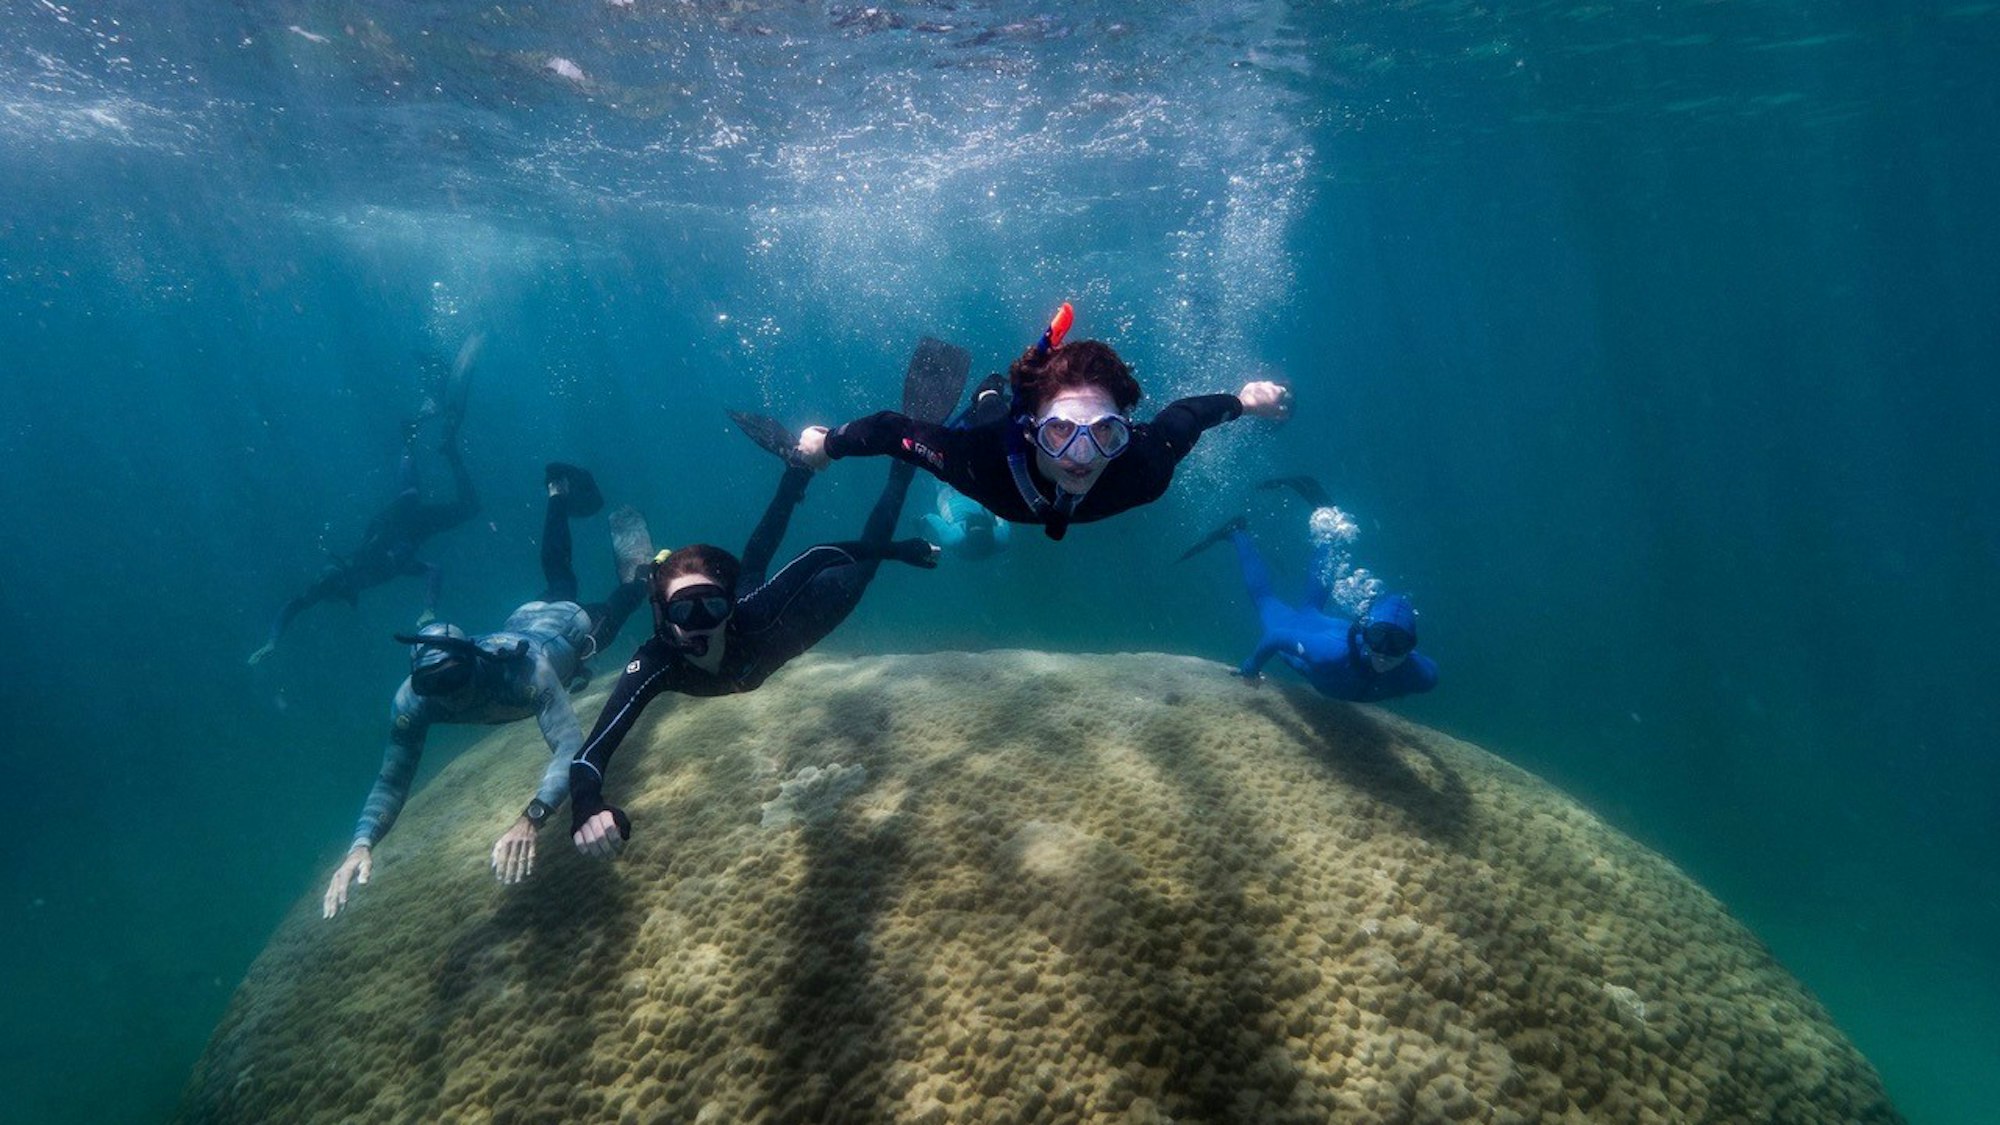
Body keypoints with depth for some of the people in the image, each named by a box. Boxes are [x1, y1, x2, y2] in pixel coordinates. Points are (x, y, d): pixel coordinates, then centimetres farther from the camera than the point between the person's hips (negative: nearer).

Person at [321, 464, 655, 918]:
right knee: (560, 584, 37)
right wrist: (362, 844, -55)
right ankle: (561, 497, 55)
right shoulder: (413, 699, -38)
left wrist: (530, 819, -77)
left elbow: (570, 748, -61)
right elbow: (391, 780, -34)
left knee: (624, 596, 28)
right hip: (523, 620, 5)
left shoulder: (524, 669, -53)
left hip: (571, 626, -5)